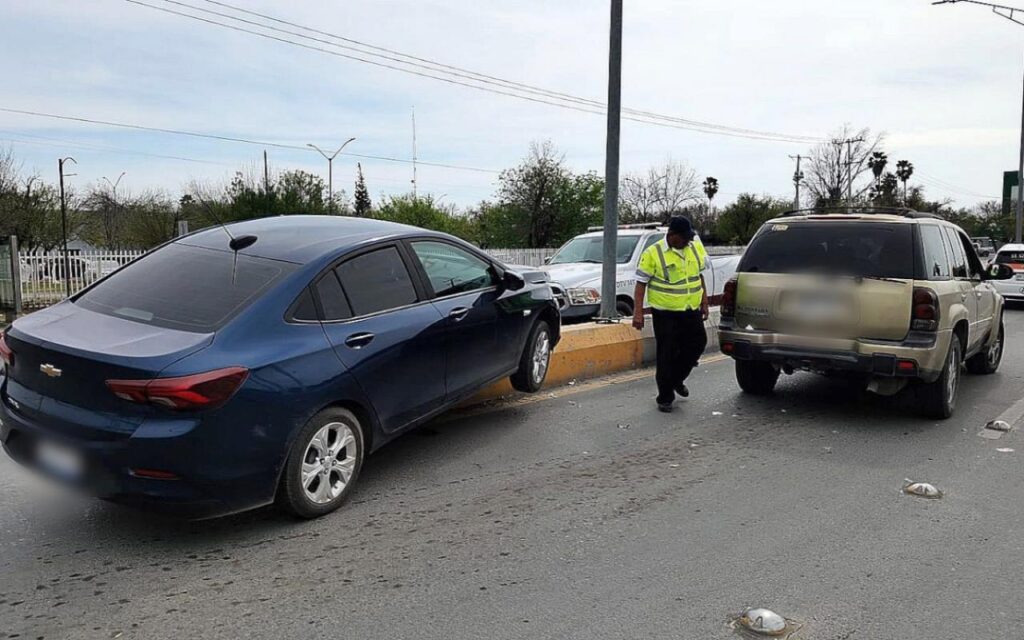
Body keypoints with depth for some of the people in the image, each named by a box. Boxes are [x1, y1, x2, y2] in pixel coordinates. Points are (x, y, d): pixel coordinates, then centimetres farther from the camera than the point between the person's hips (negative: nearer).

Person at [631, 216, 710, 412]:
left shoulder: (696, 247, 6)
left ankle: (677, 379, 34)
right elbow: (641, 283, -9)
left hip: (691, 311, 5)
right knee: (667, 355, 0)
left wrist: (704, 303, 15)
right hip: (665, 313, -5)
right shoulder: (653, 253, -11)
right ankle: (665, 398, 11)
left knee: (697, 345, 10)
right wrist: (638, 312, -15)